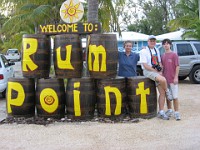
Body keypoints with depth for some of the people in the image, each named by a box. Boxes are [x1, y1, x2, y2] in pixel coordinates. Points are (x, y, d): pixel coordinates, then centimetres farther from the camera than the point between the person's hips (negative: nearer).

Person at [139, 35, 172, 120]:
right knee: (163, 80, -33)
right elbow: (145, 66, -14)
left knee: (162, 92, -3)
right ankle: (167, 92, -1)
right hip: (148, 71, -7)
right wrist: (156, 71, -14)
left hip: (157, 72, 7)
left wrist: (160, 71, 0)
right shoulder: (144, 51, -6)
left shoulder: (157, 51, 17)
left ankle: (161, 112, 5)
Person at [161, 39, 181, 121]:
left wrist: (176, 77, -13)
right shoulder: (162, 56, 9)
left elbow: (177, 66, -8)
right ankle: (169, 111, 28)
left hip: (173, 79, -5)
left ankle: (176, 113, 5)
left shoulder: (174, 54, -6)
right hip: (165, 79, 5)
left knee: (175, 97, -2)